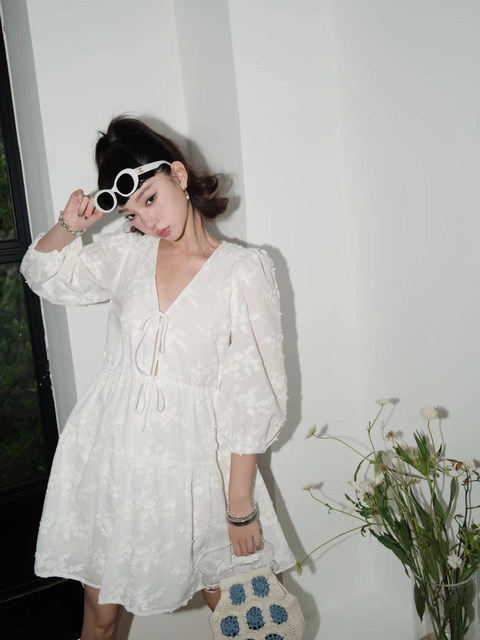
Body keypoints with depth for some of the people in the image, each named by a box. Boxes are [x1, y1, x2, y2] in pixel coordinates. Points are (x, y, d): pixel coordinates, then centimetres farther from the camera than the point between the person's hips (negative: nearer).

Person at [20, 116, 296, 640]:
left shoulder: (244, 269, -9)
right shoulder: (126, 254, 2)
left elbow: (252, 397, -10)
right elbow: (43, 274, 19)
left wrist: (241, 505, -10)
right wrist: (68, 227, -2)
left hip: (190, 455, -2)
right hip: (112, 446, 3)